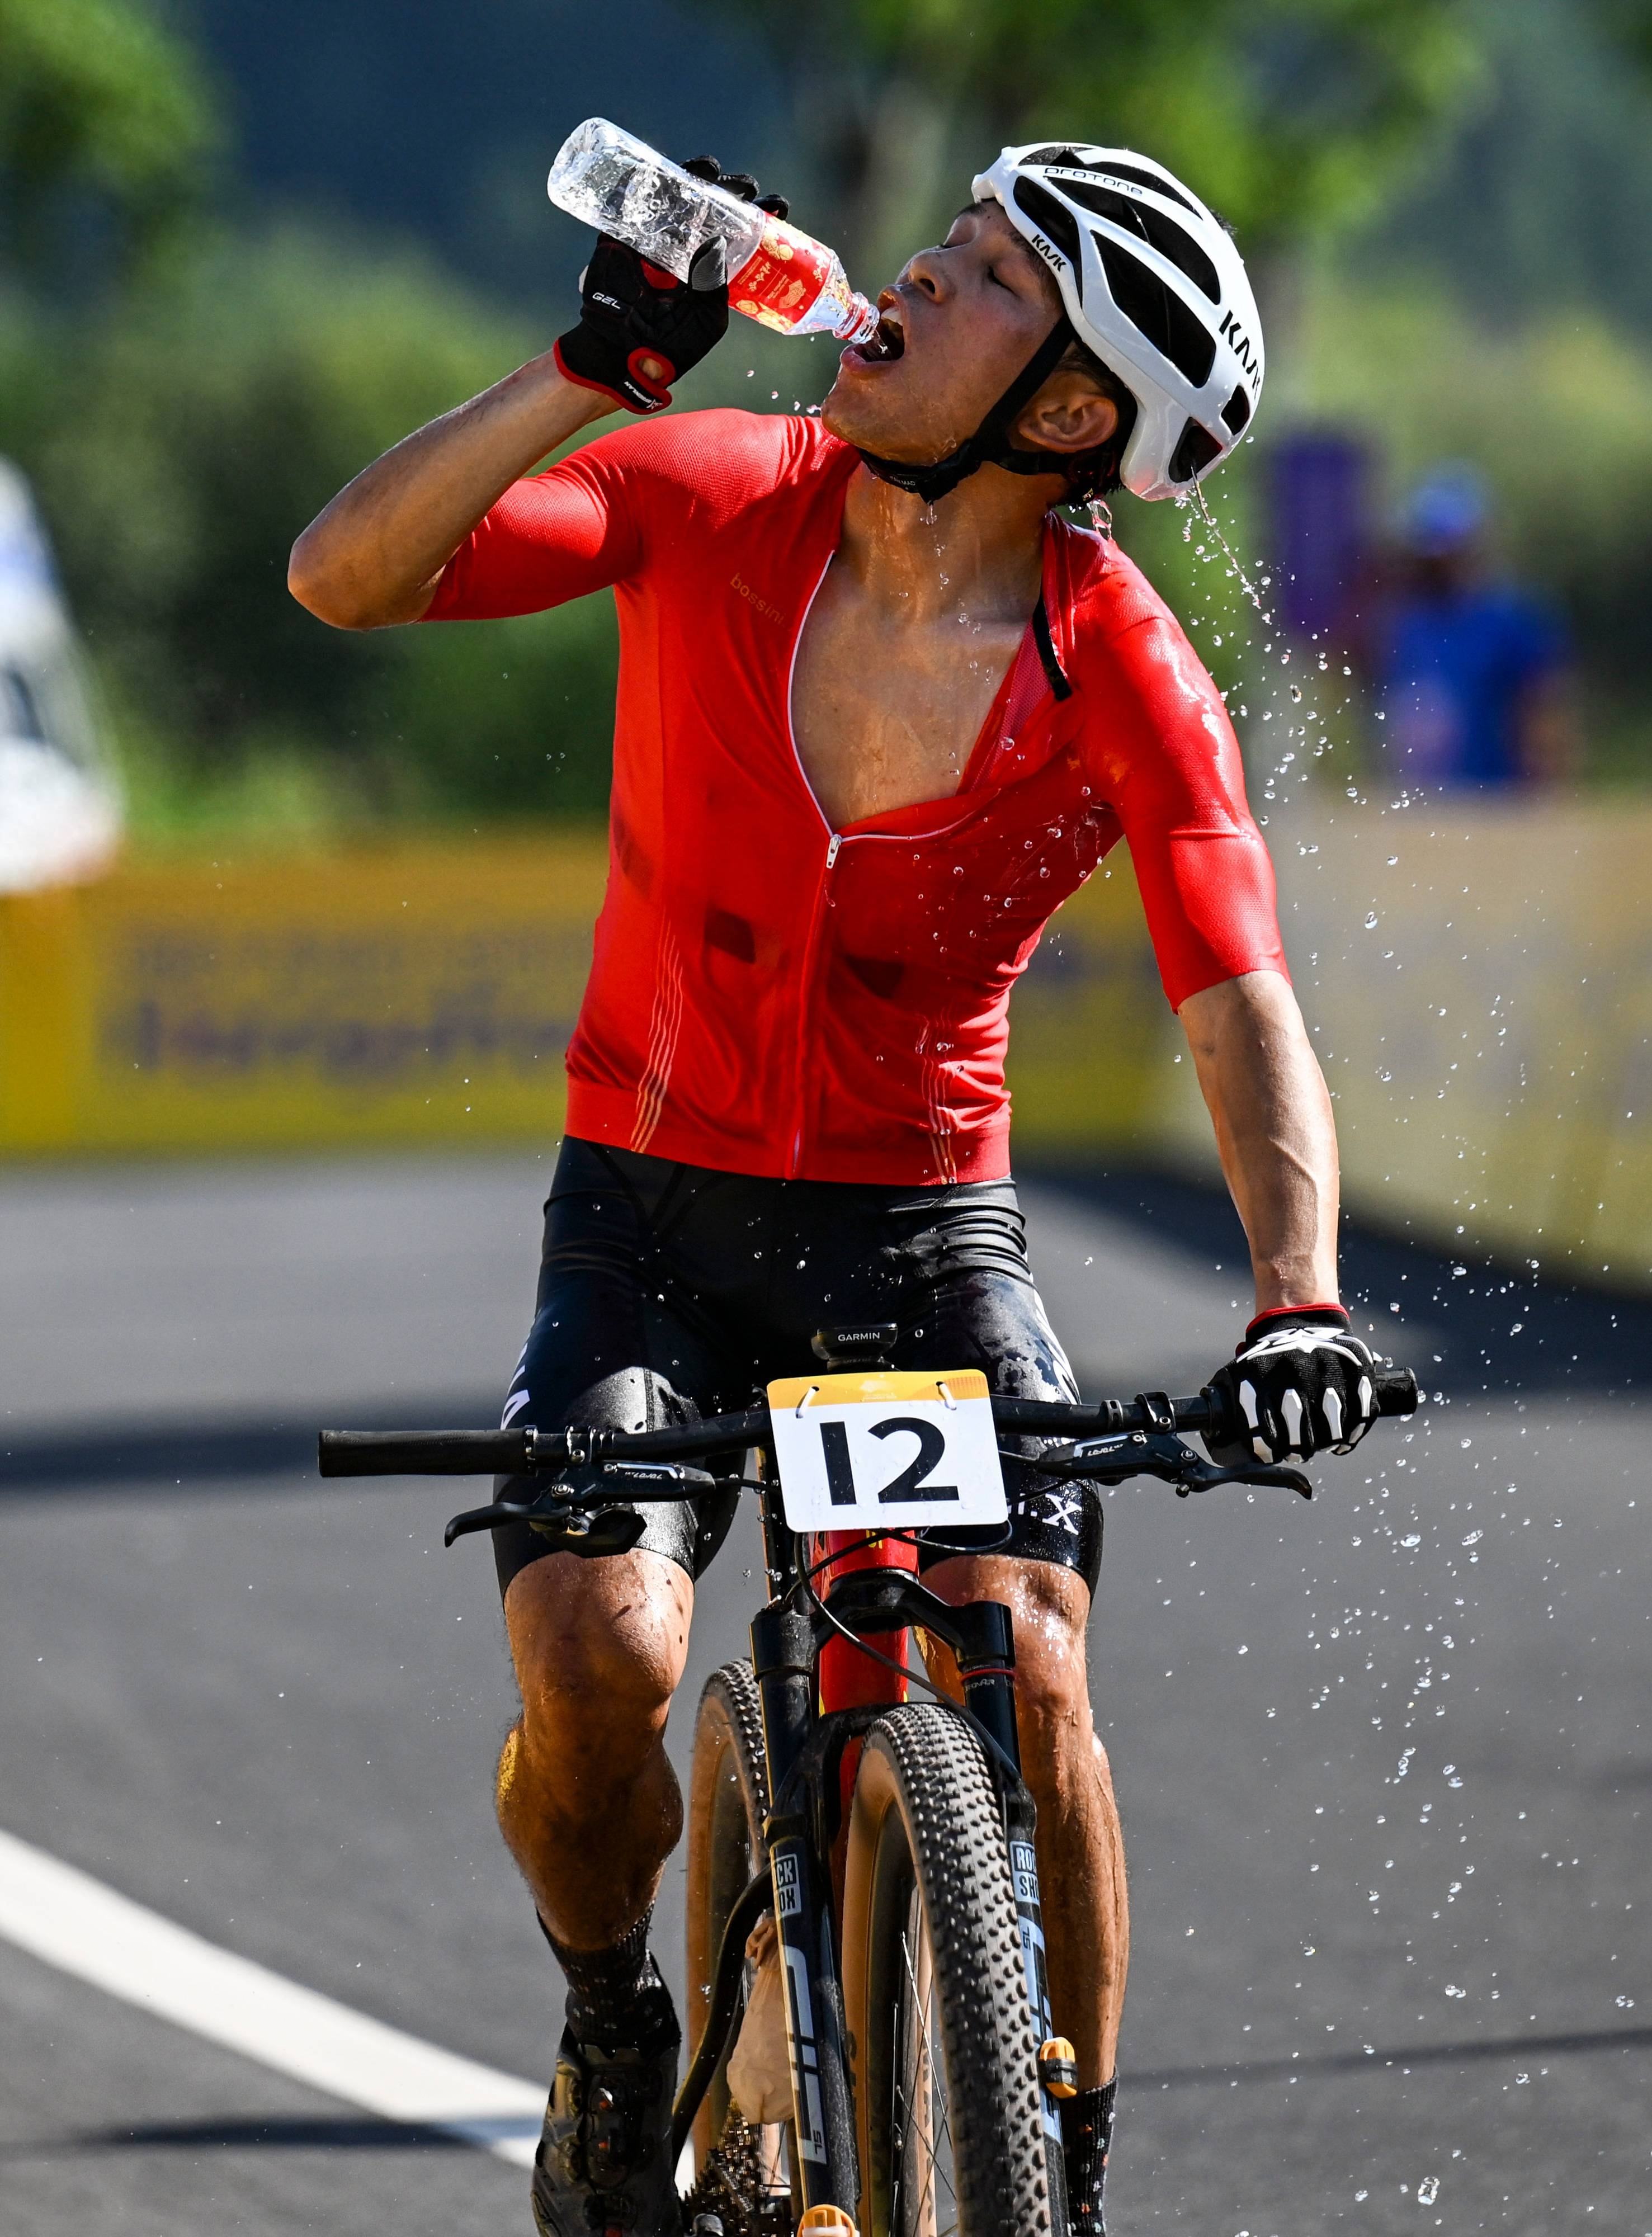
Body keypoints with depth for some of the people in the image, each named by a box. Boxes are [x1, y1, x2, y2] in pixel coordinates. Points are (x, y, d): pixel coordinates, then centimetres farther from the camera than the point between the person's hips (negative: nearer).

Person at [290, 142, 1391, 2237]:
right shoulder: (711, 500, -11)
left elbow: (1247, 1019, -21)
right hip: (650, 1216, 0)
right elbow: (344, 576, -20)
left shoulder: (1129, 682, -14)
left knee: (1020, 1676, -23)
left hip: (926, 1227, 0)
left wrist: (1300, 1292, -38)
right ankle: (614, 2039, 7)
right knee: (595, 1649, -25)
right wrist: (588, 374, -32)